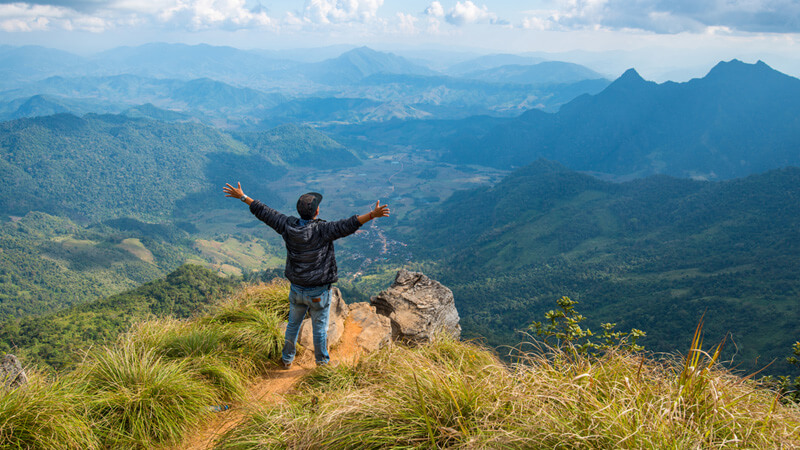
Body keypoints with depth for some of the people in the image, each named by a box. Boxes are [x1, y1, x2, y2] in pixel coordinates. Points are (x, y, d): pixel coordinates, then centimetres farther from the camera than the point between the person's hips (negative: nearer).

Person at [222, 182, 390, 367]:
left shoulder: (288, 226, -10)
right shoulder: (322, 230, -24)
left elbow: (264, 212, -1)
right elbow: (348, 225, -34)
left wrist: (242, 197, 9)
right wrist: (373, 214, -40)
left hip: (296, 290, 4)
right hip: (319, 293, -4)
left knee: (293, 324, 23)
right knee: (319, 328, 15)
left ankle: (287, 359, 39)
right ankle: (322, 362, 34)